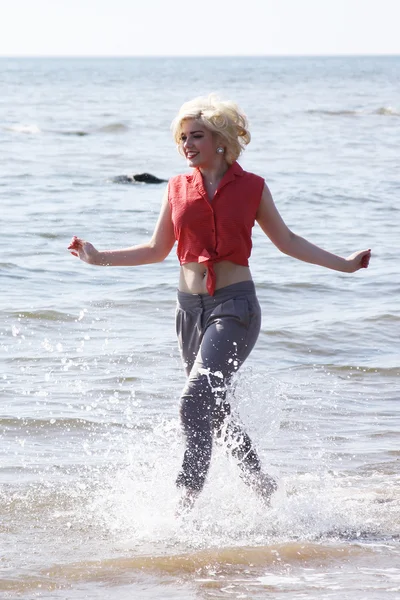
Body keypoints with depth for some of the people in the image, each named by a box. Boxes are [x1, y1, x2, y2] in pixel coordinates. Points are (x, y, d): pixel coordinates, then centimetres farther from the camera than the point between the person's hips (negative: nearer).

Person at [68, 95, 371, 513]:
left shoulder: (251, 187, 0)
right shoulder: (178, 188, 8)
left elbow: (286, 241, 11)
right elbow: (156, 250, 15)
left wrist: (343, 264, 7)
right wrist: (98, 258, 9)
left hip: (234, 305, -5)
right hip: (191, 306, 5)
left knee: (196, 401, -20)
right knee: (215, 408, 11)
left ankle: (186, 503, -20)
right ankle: (263, 487, 28)